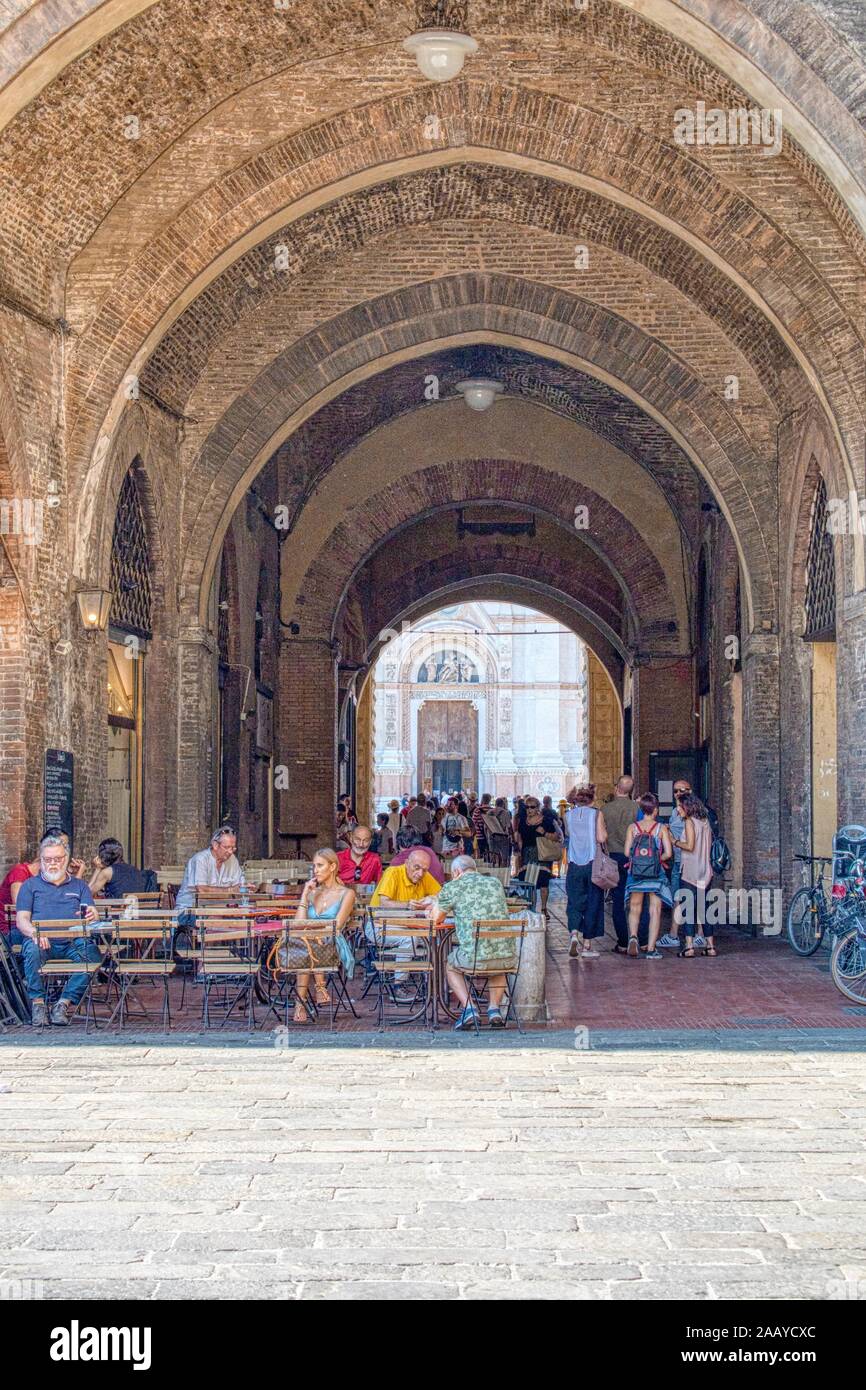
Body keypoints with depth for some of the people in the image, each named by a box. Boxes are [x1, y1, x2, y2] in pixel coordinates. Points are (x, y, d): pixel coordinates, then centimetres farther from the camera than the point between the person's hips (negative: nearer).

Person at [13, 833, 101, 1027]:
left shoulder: (79, 885, 23)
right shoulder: (30, 885, 18)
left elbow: (92, 913, 9)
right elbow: (21, 919, 5)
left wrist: (90, 915, -19)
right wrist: (35, 933, -18)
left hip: (73, 941, 1)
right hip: (41, 941, -1)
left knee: (91, 952, -31)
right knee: (32, 949, -36)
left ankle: (65, 1003, -25)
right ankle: (38, 1002, -24)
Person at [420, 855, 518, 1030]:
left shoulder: (452, 887, 3)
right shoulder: (495, 883, 17)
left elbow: (435, 919, 13)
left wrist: (437, 905, 36)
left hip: (475, 958, -4)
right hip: (508, 958, 4)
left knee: (451, 966, 28)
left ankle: (469, 1009, 10)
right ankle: (494, 1008, 20)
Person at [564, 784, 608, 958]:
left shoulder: (569, 815, 2)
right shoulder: (596, 814, -8)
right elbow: (601, 838, -14)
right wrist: (604, 830, 4)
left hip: (574, 865, 2)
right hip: (593, 864, -2)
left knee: (574, 902, 11)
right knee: (593, 903, 6)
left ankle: (574, 933, -13)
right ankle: (587, 944, 7)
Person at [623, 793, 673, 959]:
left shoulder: (632, 828, 0)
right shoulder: (661, 828, -3)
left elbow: (627, 852, -6)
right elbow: (668, 853, -9)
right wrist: (659, 859, 10)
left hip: (635, 873, 1)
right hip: (656, 875, -1)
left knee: (634, 909, 14)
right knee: (655, 911, 5)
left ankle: (633, 937, -11)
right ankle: (651, 949, 1)